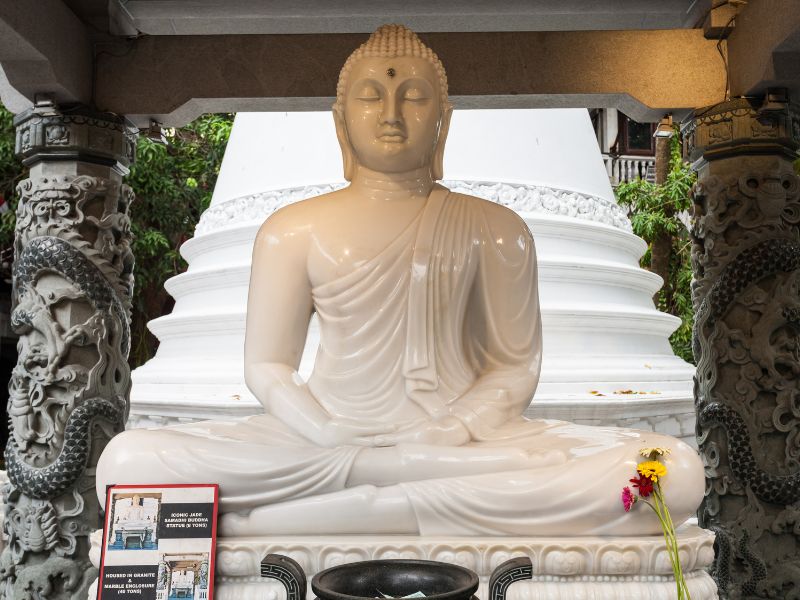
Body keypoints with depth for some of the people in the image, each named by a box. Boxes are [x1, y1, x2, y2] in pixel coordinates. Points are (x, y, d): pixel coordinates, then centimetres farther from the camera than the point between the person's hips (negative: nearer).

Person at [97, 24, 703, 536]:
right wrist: (331, 439, -12)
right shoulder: (294, 230, 5)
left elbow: (514, 366, 7)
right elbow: (267, 366, 6)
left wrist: (454, 434, -11)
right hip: (325, 438, 0)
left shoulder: (493, 229, 5)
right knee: (129, 460, -22)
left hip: (459, 442, 2)